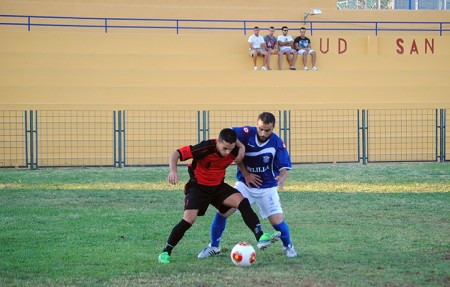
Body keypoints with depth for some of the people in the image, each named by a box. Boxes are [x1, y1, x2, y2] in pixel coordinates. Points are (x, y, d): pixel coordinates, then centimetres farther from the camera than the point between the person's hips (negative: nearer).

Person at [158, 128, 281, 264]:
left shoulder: (234, 150, -16)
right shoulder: (205, 148, -29)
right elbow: (175, 154, -28)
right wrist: (173, 170, -45)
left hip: (218, 186, 4)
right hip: (198, 186, -4)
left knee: (242, 201, -19)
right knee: (189, 220, -18)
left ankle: (261, 237, -24)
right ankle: (166, 252, -1)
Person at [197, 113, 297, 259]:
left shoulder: (277, 143, -17)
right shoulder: (246, 133, -18)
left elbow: (285, 166, -16)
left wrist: (281, 178, -43)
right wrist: (245, 173, -10)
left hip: (267, 188, -1)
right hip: (244, 184, 1)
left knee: (277, 221, -9)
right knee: (222, 212, -9)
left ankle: (288, 247, 22)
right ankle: (214, 247, 12)